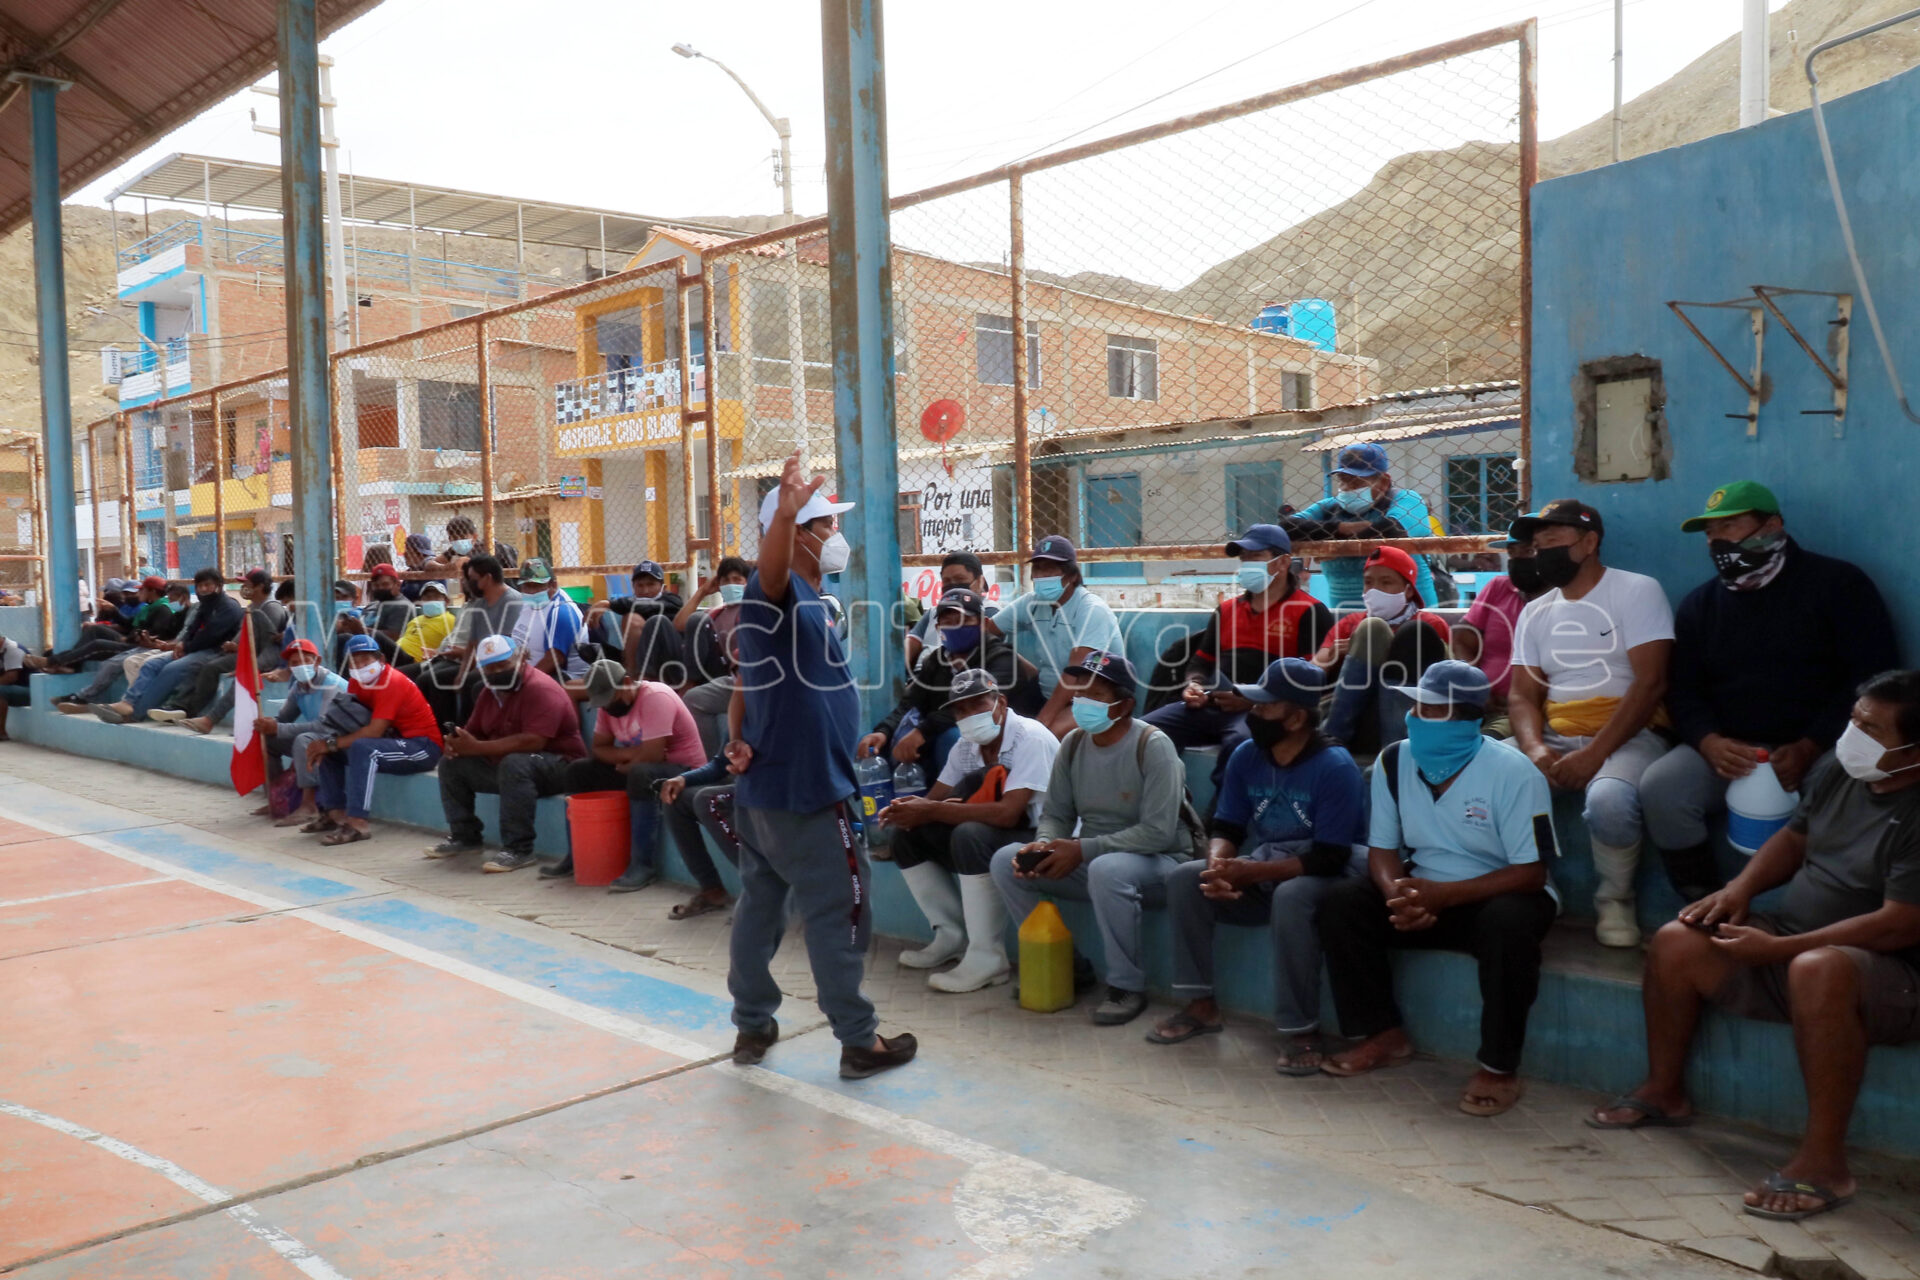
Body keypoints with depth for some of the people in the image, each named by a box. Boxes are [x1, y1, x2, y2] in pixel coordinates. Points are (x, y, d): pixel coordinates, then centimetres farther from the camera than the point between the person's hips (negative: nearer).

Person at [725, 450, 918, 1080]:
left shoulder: (791, 601, 14)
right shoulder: (784, 592, -15)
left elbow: (750, 682, 19)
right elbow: (771, 564, -40)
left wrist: (743, 742, 13)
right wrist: (785, 515, -58)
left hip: (763, 787, 10)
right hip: (805, 792, -10)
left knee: (759, 905, 14)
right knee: (838, 916, 0)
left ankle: (752, 1027, 24)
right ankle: (860, 1043, 8)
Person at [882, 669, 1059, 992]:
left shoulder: (1031, 738, -21)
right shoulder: (966, 746, 4)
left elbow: (1007, 813, -31)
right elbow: (934, 799, 4)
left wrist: (932, 811, -28)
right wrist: (907, 811, -21)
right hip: (989, 839, 8)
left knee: (971, 835, -34)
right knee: (908, 833, 0)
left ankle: (987, 958, -24)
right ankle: (951, 935, 7)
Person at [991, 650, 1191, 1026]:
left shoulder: (1152, 746, -18)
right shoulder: (1073, 743, 1)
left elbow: (1158, 832, -23)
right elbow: (1056, 814, 7)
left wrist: (1082, 849, -24)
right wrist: (1043, 845, -17)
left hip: (1156, 862, -6)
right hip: (1088, 861, 7)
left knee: (1107, 870, -39)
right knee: (1007, 860, -9)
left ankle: (1128, 987, -18)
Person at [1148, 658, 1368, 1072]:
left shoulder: (1336, 767, -18)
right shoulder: (1246, 757, 0)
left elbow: (1328, 857, -23)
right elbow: (1224, 827, 4)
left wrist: (1248, 872, -28)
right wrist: (1219, 868, -21)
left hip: (1321, 880, -6)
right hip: (1261, 875, 6)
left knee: (1291, 897, -38)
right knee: (1184, 878, -13)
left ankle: (1301, 1031, -26)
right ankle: (1201, 1006, -6)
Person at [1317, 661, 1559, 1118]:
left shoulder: (1513, 772, -19)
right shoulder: (1395, 762, -5)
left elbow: (1530, 873, -19)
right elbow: (1382, 849, 1)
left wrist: (1441, 896, -30)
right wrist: (1397, 894, -23)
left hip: (1497, 894, -4)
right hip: (1424, 890, 5)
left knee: (1507, 923, -38)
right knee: (1340, 903, -16)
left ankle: (1500, 1067, -18)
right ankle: (1384, 1036, -2)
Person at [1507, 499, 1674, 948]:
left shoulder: (1637, 591, -2)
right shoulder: (1534, 613, 15)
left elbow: (1650, 683, -11)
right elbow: (1522, 696, 9)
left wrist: (1594, 755, -21)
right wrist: (1535, 749, -15)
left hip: (1627, 736, -5)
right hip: (1555, 739, 5)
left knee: (1608, 800, -38)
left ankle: (1615, 899, -7)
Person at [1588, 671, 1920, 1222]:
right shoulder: (1837, 769, 3)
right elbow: (1795, 837, 19)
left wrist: (1776, 949, -25)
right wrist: (1741, 887, 0)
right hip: (1794, 942, 8)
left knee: (1819, 969, -41)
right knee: (1676, 942, -6)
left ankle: (1823, 1160, -31)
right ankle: (1664, 1093, 12)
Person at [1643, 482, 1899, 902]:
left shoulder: (1837, 584, 1)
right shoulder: (1700, 604, 14)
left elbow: (1874, 679, -6)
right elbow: (1683, 691, 10)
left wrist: (1808, 749, -18)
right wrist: (1709, 742, -13)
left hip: (1822, 749, -3)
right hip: (1729, 751, 3)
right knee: (1659, 789, -24)